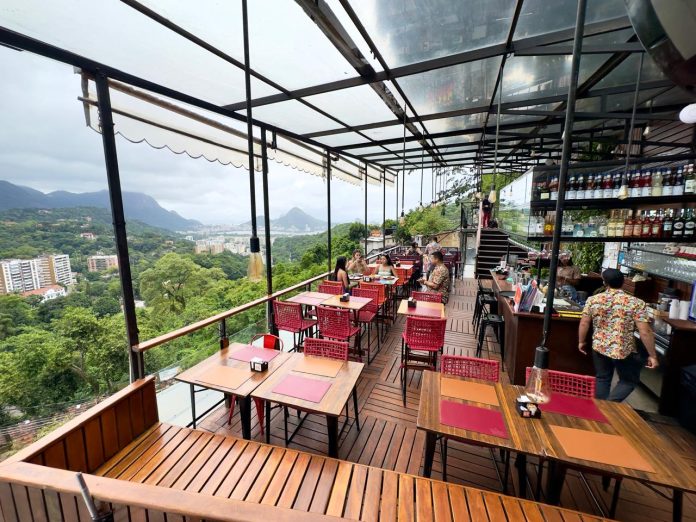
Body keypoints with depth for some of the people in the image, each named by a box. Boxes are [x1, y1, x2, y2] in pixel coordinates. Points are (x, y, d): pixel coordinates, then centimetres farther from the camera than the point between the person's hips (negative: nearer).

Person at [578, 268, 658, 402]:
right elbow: (645, 332, -15)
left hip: (599, 348, 3)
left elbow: (584, 323, -2)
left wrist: (581, 342, 11)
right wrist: (652, 355, -5)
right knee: (629, 380, 18)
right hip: (624, 350, -2)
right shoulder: (636, 303, -12)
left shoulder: (593, 300, -6)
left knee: (602, 379, 18)